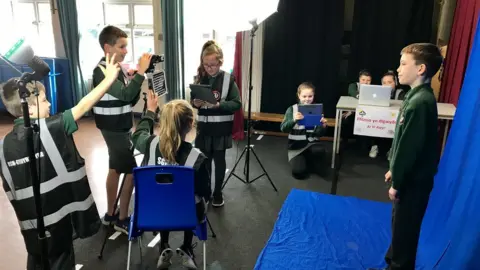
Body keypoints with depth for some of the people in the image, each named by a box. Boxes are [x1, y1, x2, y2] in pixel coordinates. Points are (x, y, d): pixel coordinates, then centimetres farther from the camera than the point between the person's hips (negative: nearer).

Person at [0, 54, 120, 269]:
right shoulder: (51, 129, -19)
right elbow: (83, 106, -17)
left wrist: (26, 212, 19)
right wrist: (109, 78, -10)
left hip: (30, 223, 5)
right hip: (56, 220, -5)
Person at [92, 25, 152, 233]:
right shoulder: (102, 71, -18)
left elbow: (131, 100, 9)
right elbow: (125, 94, -31)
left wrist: (137, 79, -5)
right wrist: (141, 71, -28)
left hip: (121, 128, 9)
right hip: (114, 130, -9)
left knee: (116, 169, 15)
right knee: (132, 171, -4)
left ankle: (110, 214, 29)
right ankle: (122, 219, 8)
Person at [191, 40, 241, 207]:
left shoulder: (228, 79, -8)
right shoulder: (199, 78, 1)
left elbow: (237, 103, -11)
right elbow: (192, 102, 8)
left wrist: (219, 104, -25)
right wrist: (195, 103, -15)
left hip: (221, 128, -2)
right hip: (203, 127, 3)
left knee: (219, 160, 11)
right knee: (204, 160, 12)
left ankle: (217, 192, 27)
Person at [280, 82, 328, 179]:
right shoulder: (292, 109, -5)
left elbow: (319, 134, 0)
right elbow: (283, 128, -17)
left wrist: (323, 126, -22)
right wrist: (293, 120, -35)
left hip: (310, 144, 1)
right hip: (296, 146, -1)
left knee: (320, 150, -33)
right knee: (299, 172, -20)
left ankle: (311, 164, 0)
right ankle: (302, 160, 14)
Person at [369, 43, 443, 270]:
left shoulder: (420, 102, -25)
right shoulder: (418, 97, 6)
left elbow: (410, 147, -23)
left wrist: (397, 183, -16)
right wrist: (394, 170, 18)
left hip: (413, 182, -10)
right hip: (408, 178, 10)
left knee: (404, 231, 7)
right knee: (398, 227, 22)